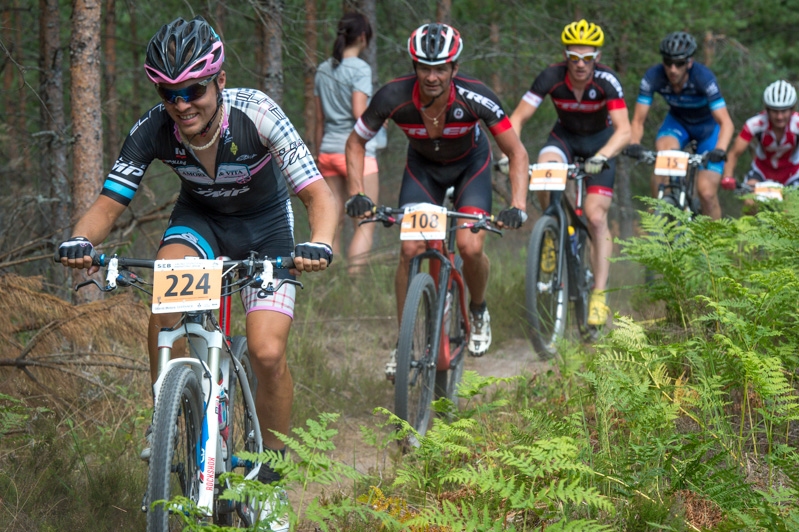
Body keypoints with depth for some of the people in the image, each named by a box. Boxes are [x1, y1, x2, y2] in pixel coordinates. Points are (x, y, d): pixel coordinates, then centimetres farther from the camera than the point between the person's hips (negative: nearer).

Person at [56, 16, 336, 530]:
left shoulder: (256, 113, -32)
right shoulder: (154, 129, -25)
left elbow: (318, 192, -33)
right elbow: (110, 202, -18)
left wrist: (319, 245, -54)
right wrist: (80, 241, -41)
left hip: (265, 223, -2)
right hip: (199, 218, 2)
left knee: (268, 353, -17)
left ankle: (274, 474, 6)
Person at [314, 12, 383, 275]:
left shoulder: (323, 70, 12)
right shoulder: (360, 68, -8)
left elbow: (319, 118, 14)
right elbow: (359, 113, -17)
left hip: (328, 150, 7)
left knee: (334, 221, 10)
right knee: (365, 224, -4)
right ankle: (354, 278, -15)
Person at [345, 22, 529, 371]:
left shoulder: (474, 97, -34)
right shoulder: (394, 97, -30)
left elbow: (516, 152, -24)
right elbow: (356, 143, -13)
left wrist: (517, 207, -35)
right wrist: (356, 194, -25)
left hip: (470, 164, -1)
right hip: (423, 166, 1)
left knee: (470, 247, -20)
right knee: (410, 250, -14)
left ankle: (478, 311, 11)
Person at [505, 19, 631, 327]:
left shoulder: (606, 81, -28)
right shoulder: (552, 77, -24)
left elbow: (623, 130, -36)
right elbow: (517, 119, -22)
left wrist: (602, 156, -54)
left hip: (600, 141, -1)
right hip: (565, 136, 1)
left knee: (596, 217, -14)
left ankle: (599, 294, -9)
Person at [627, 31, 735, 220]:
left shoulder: (703, 77, -32)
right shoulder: (653, 77, -25)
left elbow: (726, 123, -36)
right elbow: (638, 120, -22)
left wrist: (720, 150, -54)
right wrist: (634, 144, -42)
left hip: (708, 126, -2)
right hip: (678, 121, 2)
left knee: (706, 192, -15)